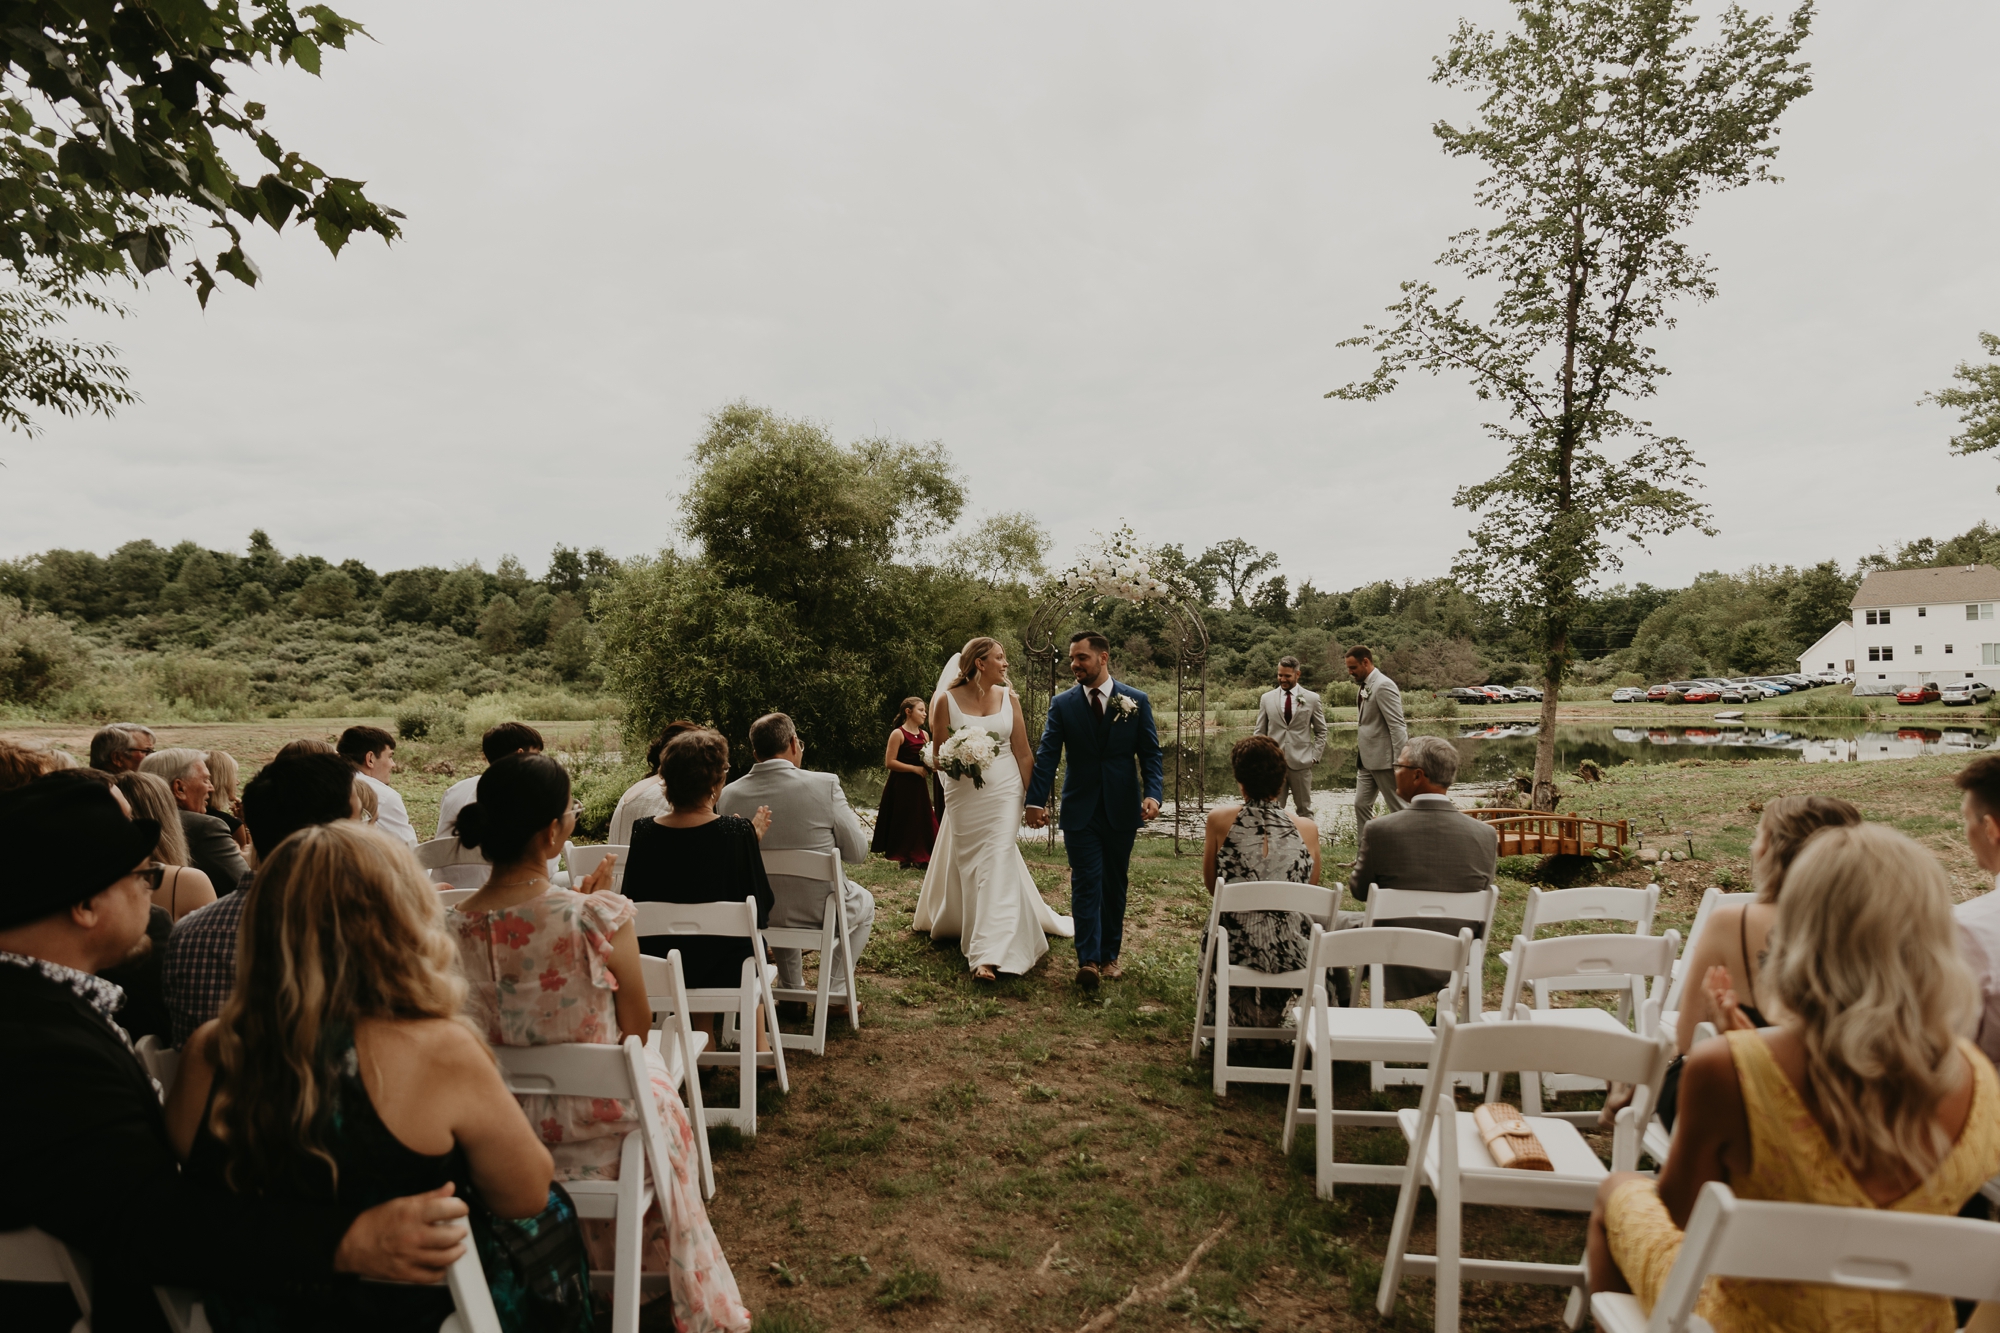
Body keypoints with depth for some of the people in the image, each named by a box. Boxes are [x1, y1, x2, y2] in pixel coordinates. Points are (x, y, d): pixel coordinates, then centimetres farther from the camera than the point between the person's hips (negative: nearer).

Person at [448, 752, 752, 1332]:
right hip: (595, 1122, -4)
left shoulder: (452, 926, -15)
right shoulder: (599, 916, -28)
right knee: (652, 1079, 30)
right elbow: (636, 1028, -12)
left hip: (498, 1122, 4)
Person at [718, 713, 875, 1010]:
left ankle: (791, 990, 44)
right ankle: (836, 993, 26)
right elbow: (857, 851, -11)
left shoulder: (728, 794, -10)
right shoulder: (825, 785, -20)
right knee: (865, 902, 31)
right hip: (820, 913, -3)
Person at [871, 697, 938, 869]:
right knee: (904, 822, 0)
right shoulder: (898, 734, -9)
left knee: (921, 820, 6)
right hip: (901, 786, -6)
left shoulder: (924, 734, 10)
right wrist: (915, 768, -18)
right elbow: (889, 762, -15)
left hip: (919, 786, 6)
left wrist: (930, 765, -2)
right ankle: (904, 859, 11)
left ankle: (919, 857, 16)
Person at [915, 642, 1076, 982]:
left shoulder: (1008, 699, 3)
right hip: (963, 796, 0)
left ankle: (990, 954, -11)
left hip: (1003, 791, 1)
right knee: (968, 866, 9)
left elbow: (1023, 754, 7)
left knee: (998, 864, -9)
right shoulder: (948, 700, -3)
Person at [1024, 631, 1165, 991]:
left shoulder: (1136, 702, 0)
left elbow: (1150, 754, -1)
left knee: (1114, 886, 11)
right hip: (1080, 810, -1)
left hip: (1122, 810, 1)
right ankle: (1088, 960, -6)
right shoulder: (1062, 704, -1)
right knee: (1086, 884, -5)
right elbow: (1046, 756, -6)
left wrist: (1153, 793, -17)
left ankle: (1109, 956, 23)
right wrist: (1036, 800, -17)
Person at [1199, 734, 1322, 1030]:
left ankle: (1243, 1019, 52)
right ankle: (1273, 1021, 54)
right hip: (1292, 953, 1)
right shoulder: (1308, 829, -4)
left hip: (1235, 948, -1)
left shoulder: (1219, 820, -7)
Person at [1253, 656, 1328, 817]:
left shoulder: (1312, 699, 3)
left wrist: (1315, 756, -1)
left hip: (1301, 763, -1)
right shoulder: (1267, 698, 6)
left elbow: (1321, 731, 9)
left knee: (1304, 810, 6)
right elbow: (1260, 732, 10)